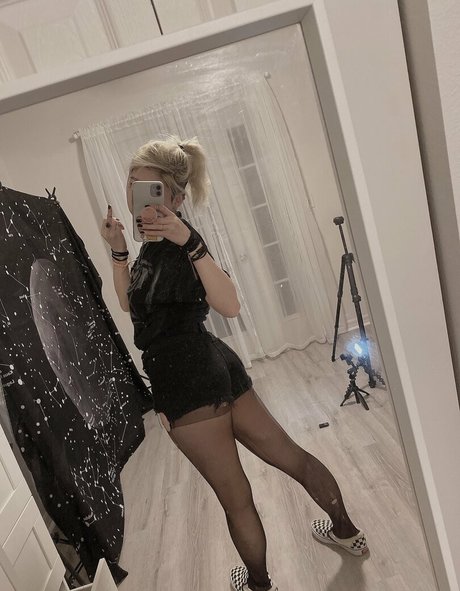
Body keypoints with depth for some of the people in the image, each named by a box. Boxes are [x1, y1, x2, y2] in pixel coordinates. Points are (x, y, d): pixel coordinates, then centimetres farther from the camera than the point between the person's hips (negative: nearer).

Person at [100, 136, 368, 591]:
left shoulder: (178, 239, -15)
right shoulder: (154, 241, 13)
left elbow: (229, 305, -28)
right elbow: (130, 303, 20)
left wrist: (190, 243, -34)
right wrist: (117, 251, 11)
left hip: (187, 379, -10)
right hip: (212, 366, 10)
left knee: (235, 498, 14)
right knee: (291, 457, 22)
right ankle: (347, 532, 43)